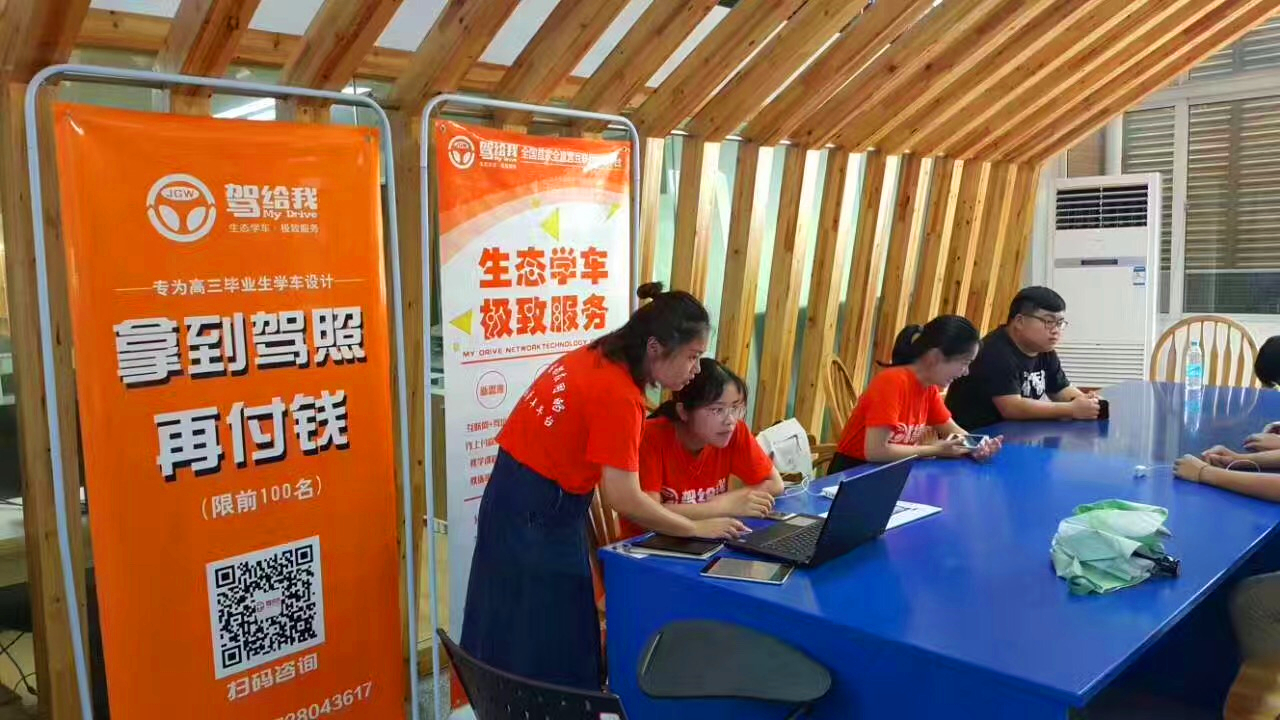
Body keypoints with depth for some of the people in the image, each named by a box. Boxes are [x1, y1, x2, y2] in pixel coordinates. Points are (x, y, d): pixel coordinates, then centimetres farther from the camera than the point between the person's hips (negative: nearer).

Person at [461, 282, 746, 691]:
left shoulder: (592, 358, 4)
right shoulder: (619, 394, -22)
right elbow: (623, 500, -22)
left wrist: (647, 496, 8)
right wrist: (697, 528, -11)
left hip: (515, 492, 9)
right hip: (541, 512, -9)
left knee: (514, 635, 19)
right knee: (550, 646, 4)